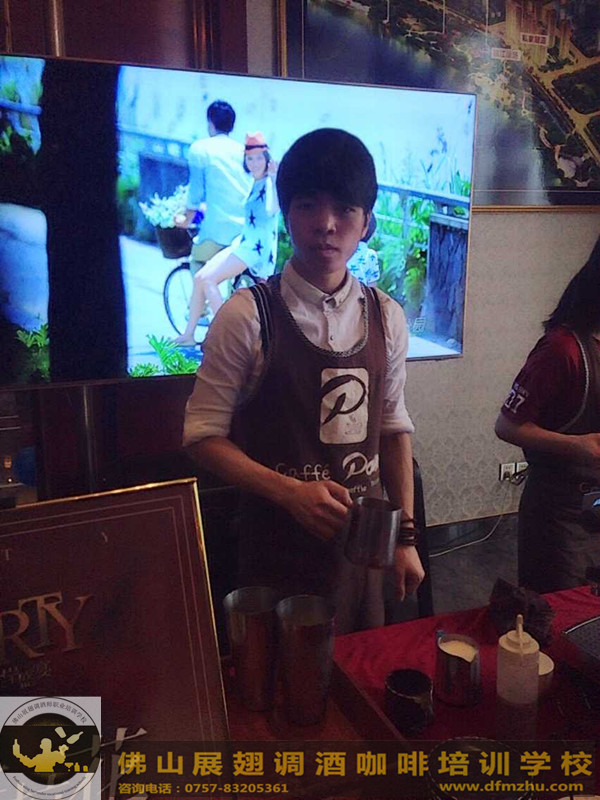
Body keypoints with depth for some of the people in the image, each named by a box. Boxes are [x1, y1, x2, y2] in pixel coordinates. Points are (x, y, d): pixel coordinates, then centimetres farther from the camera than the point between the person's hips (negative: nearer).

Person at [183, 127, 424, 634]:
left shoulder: (385, 318, -1)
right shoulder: (247, 316, -14)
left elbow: (394, 429, 7)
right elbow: (203, 436, -10)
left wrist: (406, 536, 7)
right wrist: (291, 492, -21)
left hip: (363, 544, 4)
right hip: (280, 547, -4)